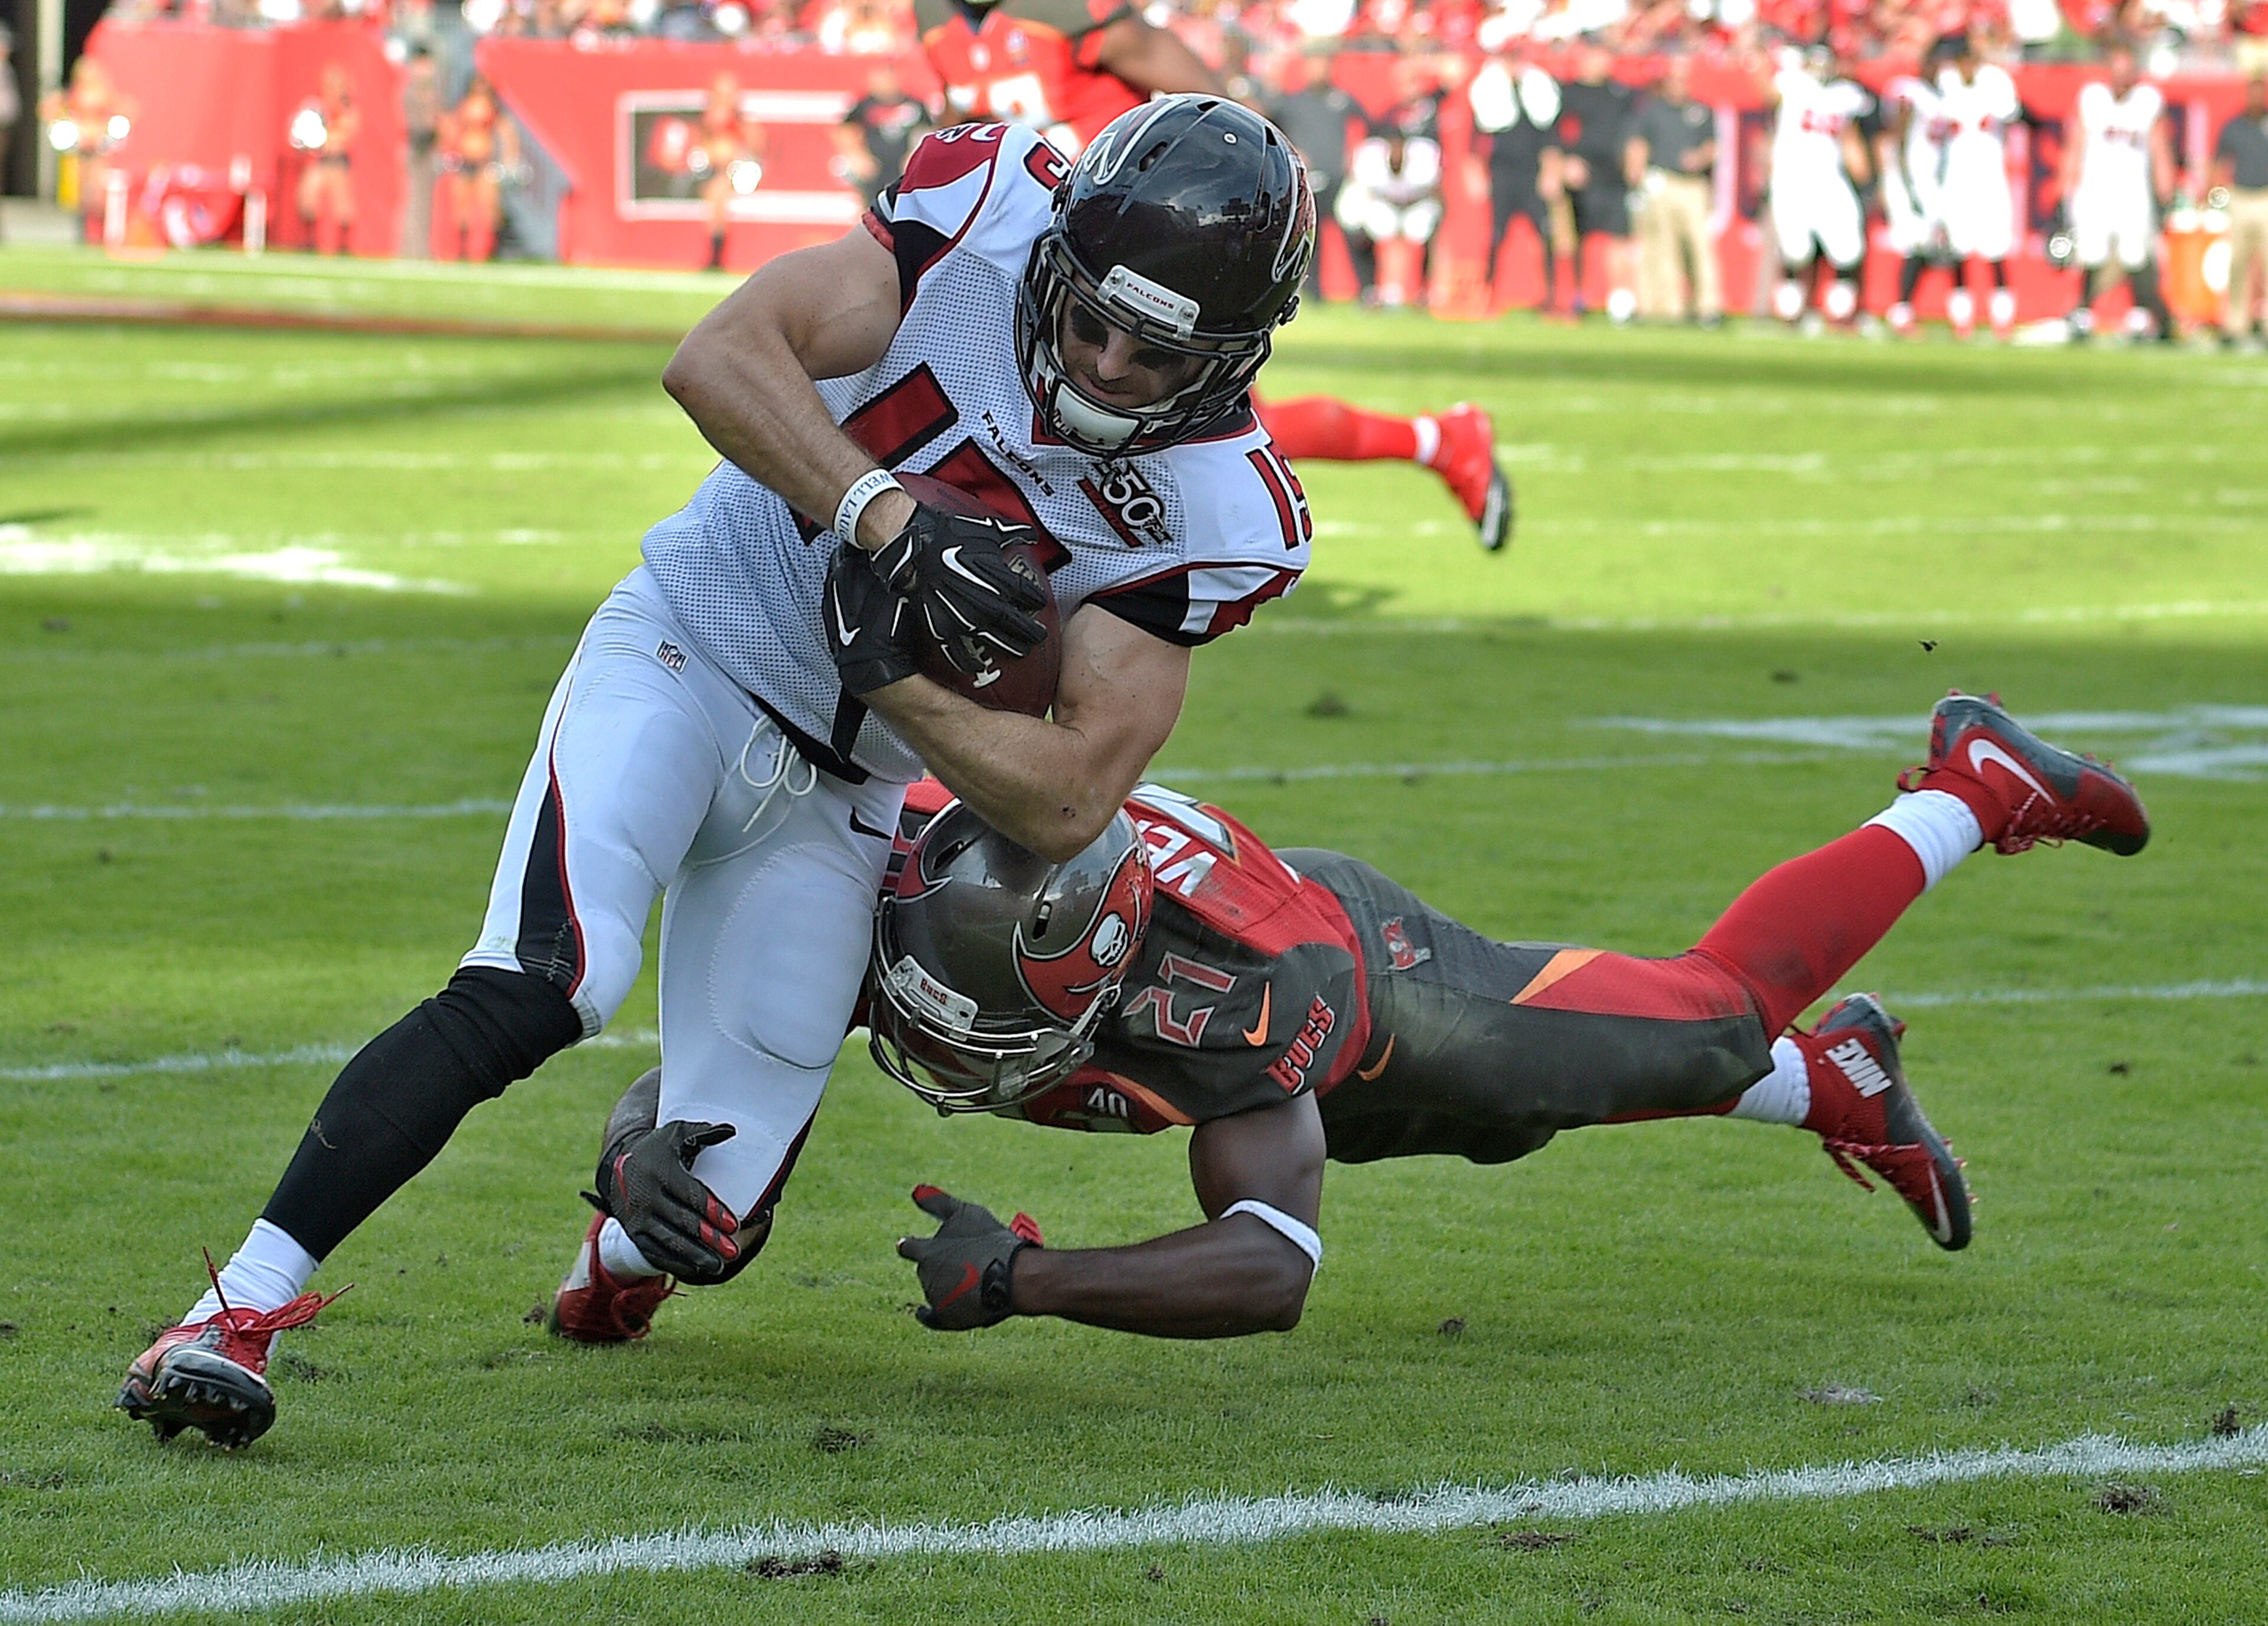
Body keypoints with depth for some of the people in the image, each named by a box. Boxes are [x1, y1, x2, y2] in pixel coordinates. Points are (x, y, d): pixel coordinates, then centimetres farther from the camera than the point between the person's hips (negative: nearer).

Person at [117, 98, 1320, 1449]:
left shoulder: (1214, 513, -14)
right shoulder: (992, 212, -17)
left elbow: (1068, 802, -17)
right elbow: (719, 360, -25)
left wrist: (884, 673, -27)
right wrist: (889, 516, -35)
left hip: (833, 797, 3)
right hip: (689, 653, -3)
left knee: (702, 1223, -1)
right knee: (535, 989, -29)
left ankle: (627, 1229, 39)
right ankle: (241, 1311, -24)